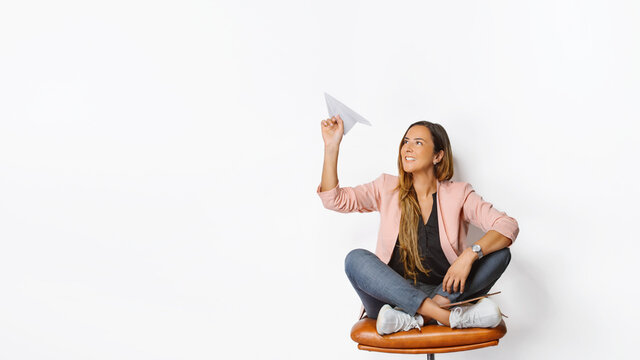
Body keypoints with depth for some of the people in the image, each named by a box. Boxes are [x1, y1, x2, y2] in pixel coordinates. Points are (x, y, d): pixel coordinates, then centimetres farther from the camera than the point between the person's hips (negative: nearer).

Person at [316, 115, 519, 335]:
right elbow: (334, 199, 2)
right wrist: (332, 146, -6)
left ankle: (413, 318, -34)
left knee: (500, 254, -20)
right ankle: (449, 317, -35)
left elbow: (508, 226, -7)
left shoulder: (458, 194, 4)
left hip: (444, 292, 0)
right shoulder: (388, 188, 9)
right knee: (356, 259, -27)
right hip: (393, 294, 1)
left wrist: (470, 254, -25)